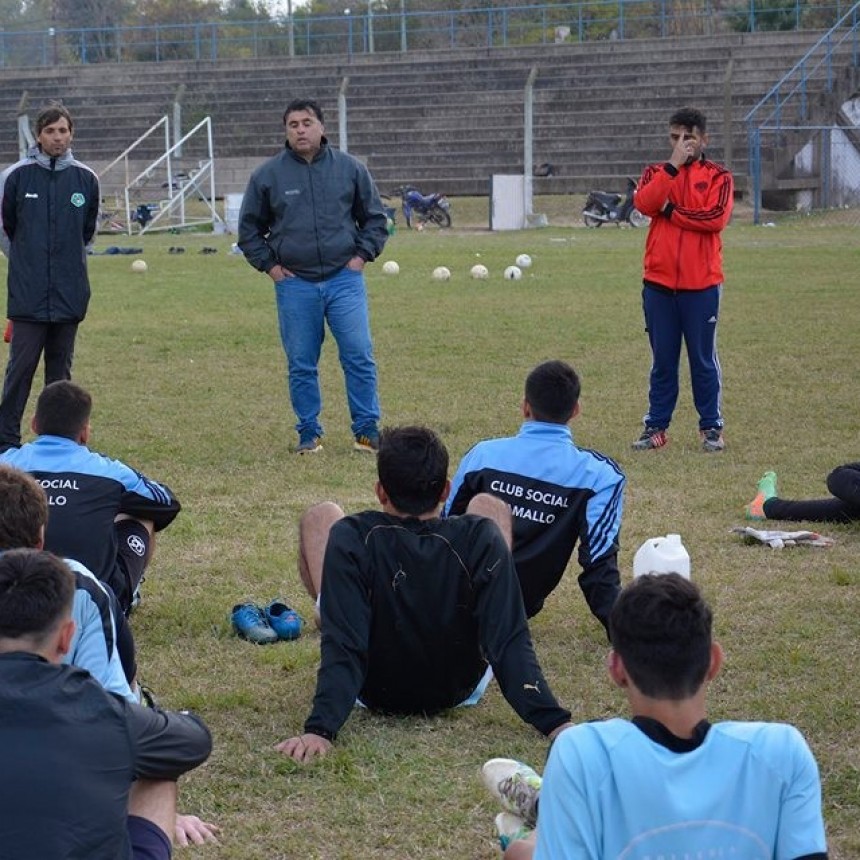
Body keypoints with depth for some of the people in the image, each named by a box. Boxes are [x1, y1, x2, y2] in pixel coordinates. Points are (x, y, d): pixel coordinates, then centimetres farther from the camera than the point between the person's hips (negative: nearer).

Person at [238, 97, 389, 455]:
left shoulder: (350, 168, 4)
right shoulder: (268, 175, 2)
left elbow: (375, 218, 13)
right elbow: (249, 229, 12)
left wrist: (362, 256, 2)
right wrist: (270, 265, 3)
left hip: (344, 279, 0)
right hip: (294, 284, 0)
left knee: (360, 357, -4)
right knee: (301, 365, 5)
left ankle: (367, 430, 6)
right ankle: (309, 434, 16)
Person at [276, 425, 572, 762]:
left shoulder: (351, 539, -28)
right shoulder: (481, 539, -26)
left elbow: (342, 646, -35)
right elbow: (510, 643, -30)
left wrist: (319, 729, -39)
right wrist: (555, 722, -29)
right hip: (461, 691, 1)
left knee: (320, 517, 12)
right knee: (491, 505, 12)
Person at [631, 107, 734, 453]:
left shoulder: (718, 176, 3)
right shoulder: (656, 172, 10)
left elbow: (717, 217, -14)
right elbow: (644, 204, -11)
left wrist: (670, 211, -9)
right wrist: (673, 165, -16)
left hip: (701, 284, -2)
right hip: (658, 283, 2)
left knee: (703, 359, 4)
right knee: (662, 360, 8)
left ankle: (711, 428, 12)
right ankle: (656, 427, 14)